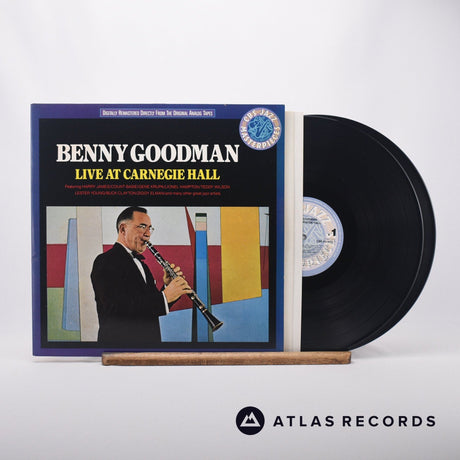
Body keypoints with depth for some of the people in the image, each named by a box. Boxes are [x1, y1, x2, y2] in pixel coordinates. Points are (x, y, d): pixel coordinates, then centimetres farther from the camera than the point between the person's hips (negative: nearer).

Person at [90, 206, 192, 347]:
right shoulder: (105, 262, -10)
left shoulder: (140, 264, 15)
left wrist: (167, 286, -4)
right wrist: (164, 296, -22)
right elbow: (118, 309, -23)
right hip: (120, 343, -7)